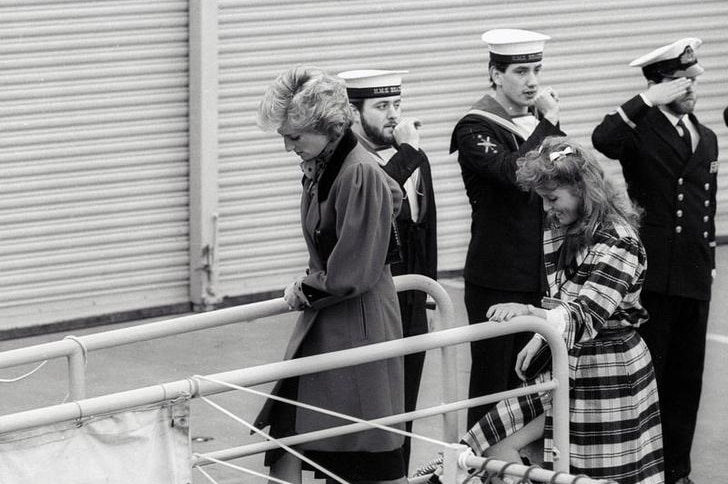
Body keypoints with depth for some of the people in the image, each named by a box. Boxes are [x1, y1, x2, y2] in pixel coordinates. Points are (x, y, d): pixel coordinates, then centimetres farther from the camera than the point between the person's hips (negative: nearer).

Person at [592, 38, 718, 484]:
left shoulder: (707, 139, 14)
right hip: (652, 275, -6)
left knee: (687, 378, 10)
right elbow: (603, 142, -30)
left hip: (695, 278, 6)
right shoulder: (640, 130, -6)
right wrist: (647, 101, -27)